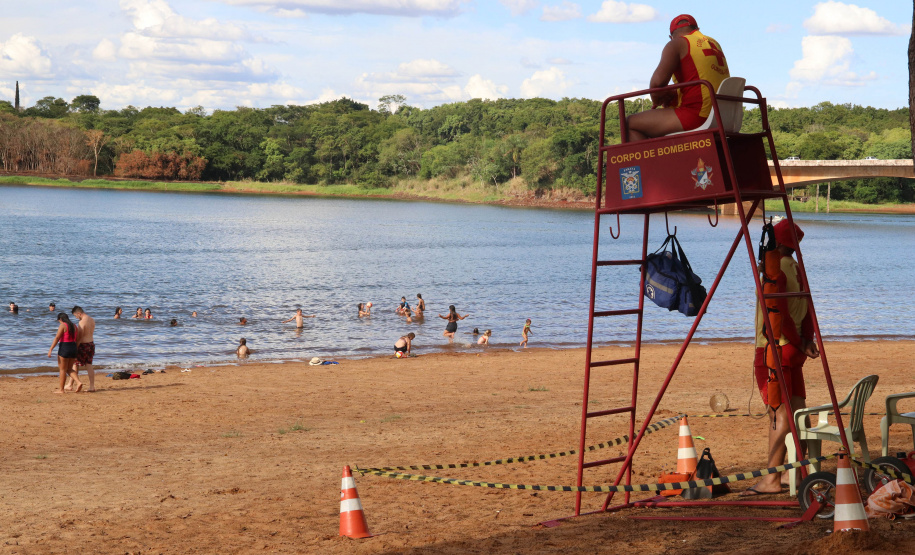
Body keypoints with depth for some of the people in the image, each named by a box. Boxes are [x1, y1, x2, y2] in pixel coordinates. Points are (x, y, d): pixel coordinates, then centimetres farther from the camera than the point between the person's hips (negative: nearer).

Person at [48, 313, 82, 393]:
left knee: (62, 369, 2)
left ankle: (61, 389, 6)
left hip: (64, 347, -7)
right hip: (73, 348, 7)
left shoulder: (62, 325, -8)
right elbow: (77, 341, 15)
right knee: (69, 369, 16)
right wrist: (76, 355, 20)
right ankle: (78, 382, -5)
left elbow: (57, 338, -16)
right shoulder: (74, 326, 13)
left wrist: (50, 349, -17)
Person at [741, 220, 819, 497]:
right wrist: (807, 339, 4)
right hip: (793, 349, 9)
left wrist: (800, 345, -10)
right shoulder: (796, 269, 14)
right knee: (797, 409, 11)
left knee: (779, 411, -11)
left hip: (774, 349, -9)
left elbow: (780, 314, -20)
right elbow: (806, 308, 13)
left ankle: (771, 479, -11)